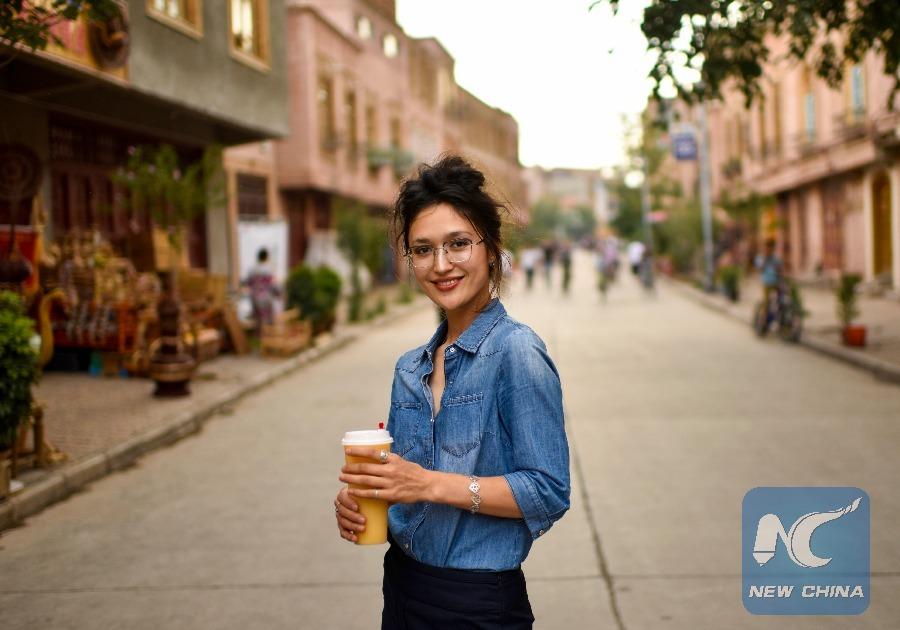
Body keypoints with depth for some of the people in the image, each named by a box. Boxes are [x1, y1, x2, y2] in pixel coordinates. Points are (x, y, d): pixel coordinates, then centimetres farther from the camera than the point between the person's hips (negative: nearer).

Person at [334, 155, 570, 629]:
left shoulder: (516, 352, -15)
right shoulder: (411, 368, 6)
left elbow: (548, 492, -18)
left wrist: (431, 483, -25)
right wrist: (358, 500, -5)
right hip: (402, 588, 7)